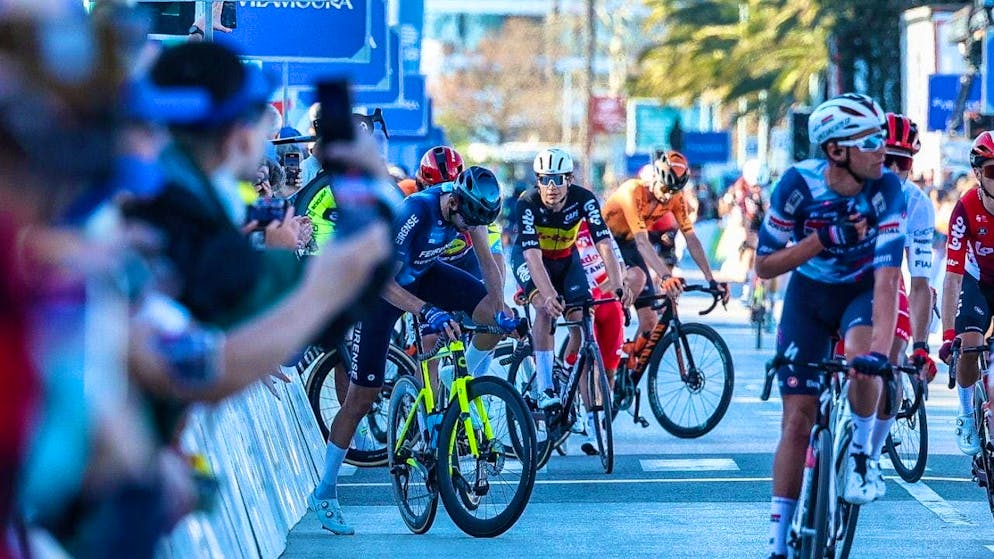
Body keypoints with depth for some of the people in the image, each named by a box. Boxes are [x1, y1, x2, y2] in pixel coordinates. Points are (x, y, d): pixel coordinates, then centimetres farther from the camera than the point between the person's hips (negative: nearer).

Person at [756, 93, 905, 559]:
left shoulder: (886, 189, -26)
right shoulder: (799, 184, -24)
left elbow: (887, 277, -34)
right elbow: (764, 266, -17)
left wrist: (880, 349, -46)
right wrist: (822, 240, -31)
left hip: (862, 291, 0)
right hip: (809, 294, 1)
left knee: (863, 363, -34)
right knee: (797, 416, -5)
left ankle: (861, 454, -5)